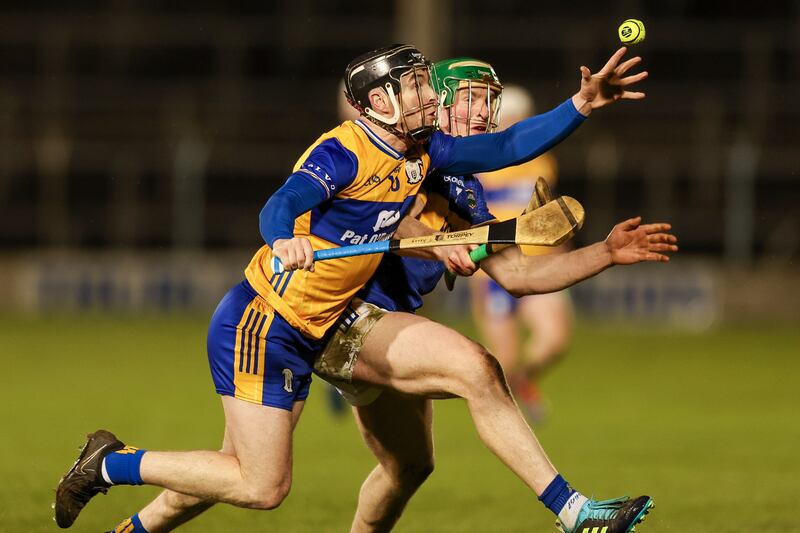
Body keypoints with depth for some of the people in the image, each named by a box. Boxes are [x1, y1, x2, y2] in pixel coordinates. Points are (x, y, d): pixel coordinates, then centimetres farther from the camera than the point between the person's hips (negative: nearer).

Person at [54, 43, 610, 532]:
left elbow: (507, 147, 11)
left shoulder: (422, 154, 5)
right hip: (257, 326, -9)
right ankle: (111, 464, 1)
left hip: (302, 339, 9)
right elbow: (279, 206, -35)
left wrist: (580, 106, 0)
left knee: (240, 472, 15)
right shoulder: (344, 152, -20)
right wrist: (285, 240, -57)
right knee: (262, 487, -11)